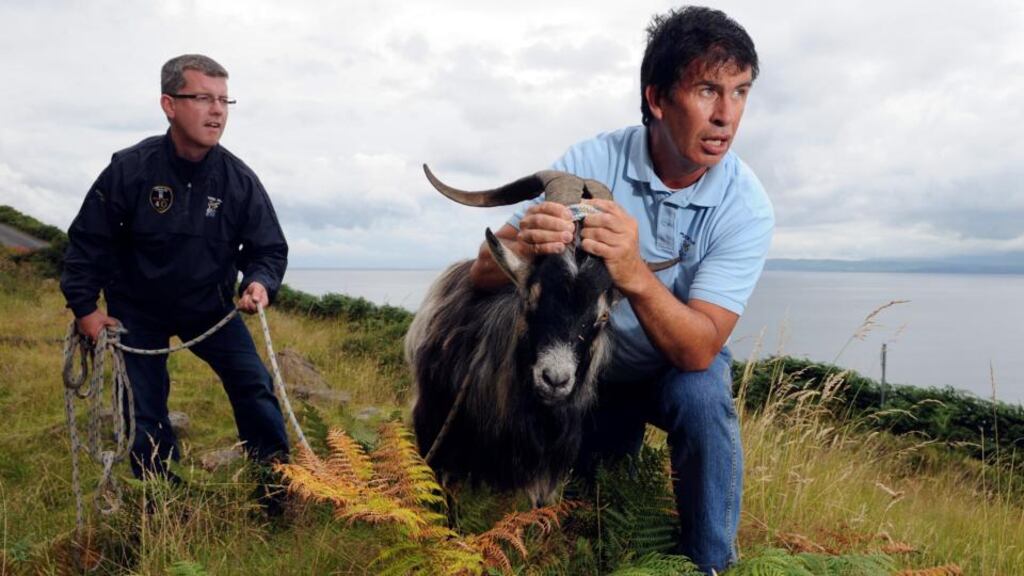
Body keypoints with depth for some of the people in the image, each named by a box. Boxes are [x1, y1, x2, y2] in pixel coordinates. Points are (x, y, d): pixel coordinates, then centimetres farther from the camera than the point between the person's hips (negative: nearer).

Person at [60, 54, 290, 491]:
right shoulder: (130, 168, -20)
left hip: (211, 308, 1)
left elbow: (269, 249, -8)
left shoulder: (239, 180, -16)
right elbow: (87, 240, -8)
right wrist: (83, 306, -6)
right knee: (143, 410, 2)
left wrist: (260, 283, -29)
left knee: (255, 386, -5)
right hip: (137, 310, -1)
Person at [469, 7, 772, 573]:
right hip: (587, 360, 2)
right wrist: (525, 244, -47)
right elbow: (482, 272, -23)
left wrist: (635, 276, -51)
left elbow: (699, 349, -32)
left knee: (702, 397, -33)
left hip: (680, 364, -1)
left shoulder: (746, 207, -25)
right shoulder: (592, 162, -23)